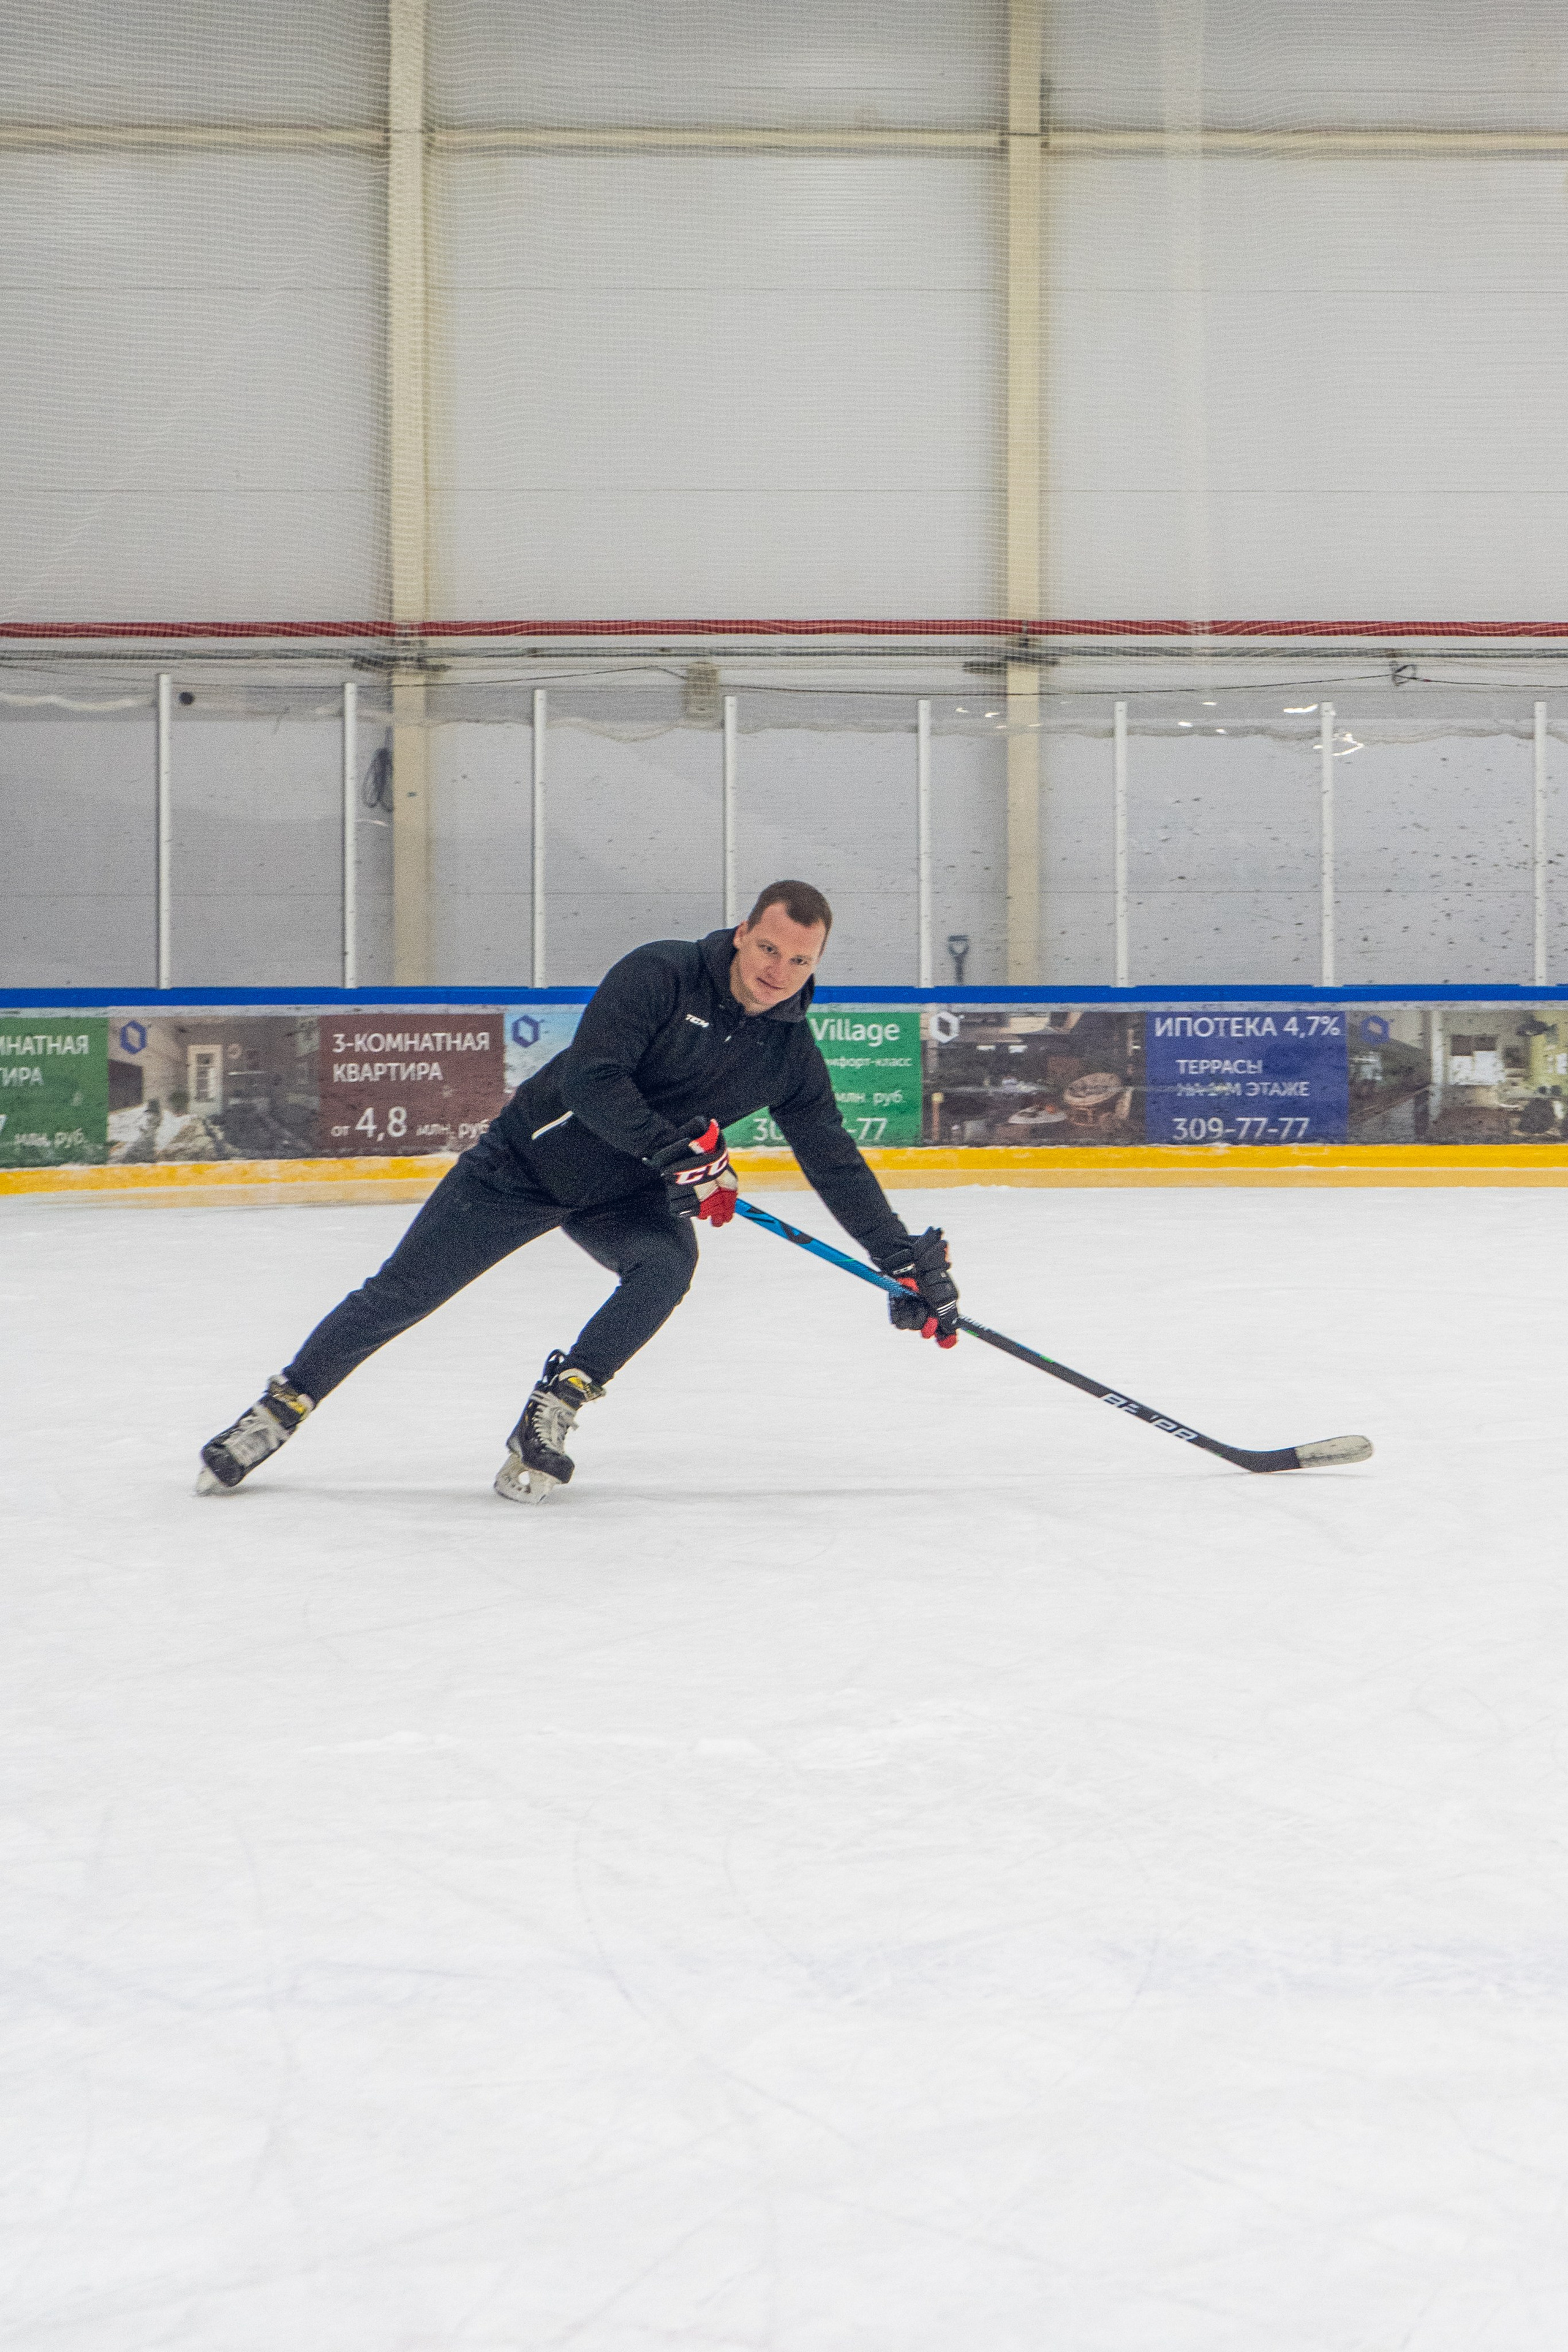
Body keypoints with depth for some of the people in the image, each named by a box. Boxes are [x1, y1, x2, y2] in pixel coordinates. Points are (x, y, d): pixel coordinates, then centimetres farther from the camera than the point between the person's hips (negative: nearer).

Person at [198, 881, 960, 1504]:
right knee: (400, 1294, -4)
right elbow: (590, 1080, -31)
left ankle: (549, 1419, -16)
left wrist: (906, 1258, -1)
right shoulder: (661, 975, -22)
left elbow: (836, 1165, 3)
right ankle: (280, 1408, 13)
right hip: (531, 1161, -4)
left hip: (628, 1196, 4)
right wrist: (675, 1149, -38)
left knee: (666, 1267, -28)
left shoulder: (790, 1052, -6)